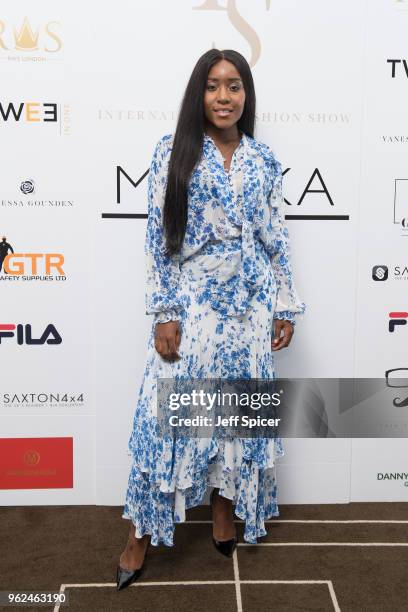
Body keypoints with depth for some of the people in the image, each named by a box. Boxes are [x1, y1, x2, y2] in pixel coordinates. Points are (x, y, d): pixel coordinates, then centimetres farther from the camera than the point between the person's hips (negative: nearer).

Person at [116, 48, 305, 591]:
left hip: (249, 304, 3)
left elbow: (276, 237, 9)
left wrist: (286, 307, 7)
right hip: (191, 303, -3)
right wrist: (164, 313, -11)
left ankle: (226, 509, 30)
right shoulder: (172, 152, -2)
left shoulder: (263, 159, 7)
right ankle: (142, 533, 14)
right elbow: (158, 237, -6)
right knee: (168, 413, -1)